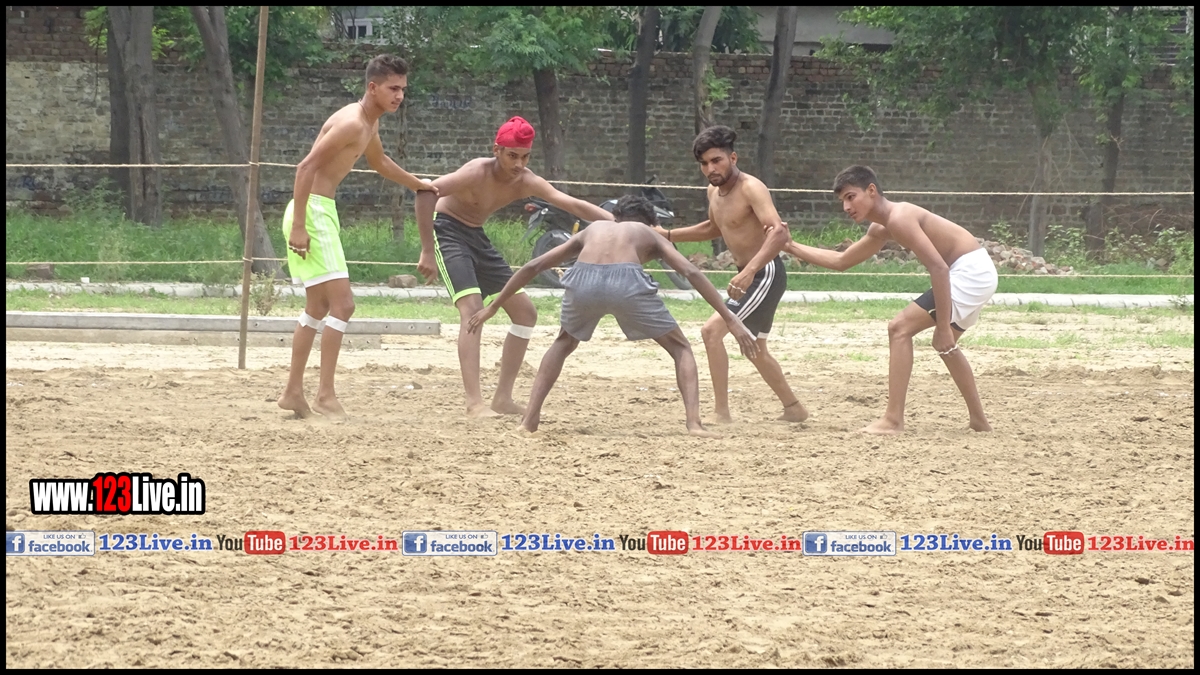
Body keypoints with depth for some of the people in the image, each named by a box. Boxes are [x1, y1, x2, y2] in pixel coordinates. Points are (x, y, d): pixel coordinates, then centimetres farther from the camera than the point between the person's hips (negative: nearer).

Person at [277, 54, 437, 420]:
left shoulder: (370, 124, 12)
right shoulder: (351, 123, -19)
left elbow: (378, 162, 35)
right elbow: (306, 167, -24)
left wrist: (418, 185, 45)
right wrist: (299, 226, -26)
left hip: (324, 211, 11)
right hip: (312, 211, -11)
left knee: (318, 308, 17)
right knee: (342, 303, -13)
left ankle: (293, 392, 23)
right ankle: (325, 393, -12)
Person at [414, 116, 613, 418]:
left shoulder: (526, 182, -8)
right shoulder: (478, 173, -28)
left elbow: (574, 205, -10)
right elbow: (425, 193, -37)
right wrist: (427, 252, -38)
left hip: (477, 237, 8)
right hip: (448, 231, -8)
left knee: (525, 312, 6)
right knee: (472, 309, -26)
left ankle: (503, 399, 11)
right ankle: (475, 404, -30)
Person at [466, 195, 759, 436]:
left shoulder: (593, 229, 39)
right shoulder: (650, 235, 33)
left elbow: (534, 266, 36)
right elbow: (691, 272, 17)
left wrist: (493, 307, 43)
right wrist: (731, 320, 13)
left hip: (583, 280, 2)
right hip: (627, 280, -2)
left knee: (564, 344, 33)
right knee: (680, 348, 18)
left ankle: (530, 417, 21)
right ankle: (694, 422, -2)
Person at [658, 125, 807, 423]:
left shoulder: (751, 188, -21)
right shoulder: (714, 192, 6)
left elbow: (779, 232, -36)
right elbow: (714, 228, 29)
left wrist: (749, 272, -48)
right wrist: (668, 236, 20)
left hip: (766, 273, -10)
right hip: (749, 275, 10)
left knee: (712, 331, -19)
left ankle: (722, 415, -18)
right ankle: (794, 409, 36)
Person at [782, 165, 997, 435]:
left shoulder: (898, 218, -20)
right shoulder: (880, 229, 11)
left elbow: (938, 268, -27)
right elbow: (841, 261, 25)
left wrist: (943, 327, -27)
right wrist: (791, 247, 19)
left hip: (971, 271, -11)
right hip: (976, 272, 11)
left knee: (900, 328, -12)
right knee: (946, 344, 30)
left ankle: (893, 421, -14)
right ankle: (979, 420, 39)